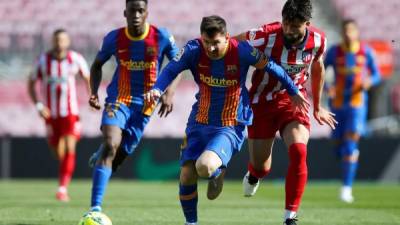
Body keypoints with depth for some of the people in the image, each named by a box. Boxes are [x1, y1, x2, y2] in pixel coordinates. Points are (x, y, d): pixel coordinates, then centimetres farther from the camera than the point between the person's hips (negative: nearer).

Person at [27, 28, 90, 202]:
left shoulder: (76, 59, -4)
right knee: (59, 153, 8)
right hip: (51, 114, 2)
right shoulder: (43, 60, -3)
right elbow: (31, 83, 7)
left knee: (70, 148, -18)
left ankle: (63, 188, -20)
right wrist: (38, 105, -6)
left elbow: (87, 78, 13)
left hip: (70, 113, -1)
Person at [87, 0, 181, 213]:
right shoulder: (114, 38, -5)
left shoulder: (161, 37, -8)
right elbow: (97, 65, 12)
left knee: (120, 154, 3)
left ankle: (99, 157, 43)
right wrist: (94, 92, -3)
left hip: (144, 105, 1)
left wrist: (170, 93, -7)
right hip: (118, 99, -1)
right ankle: (95, 208, -27)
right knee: (110, 145, -23)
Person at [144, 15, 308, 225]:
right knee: (186, 175, -1)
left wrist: (294, 92, 8)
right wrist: (157, 89, -37)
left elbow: (270, 66, -3)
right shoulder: (194, 50, -11)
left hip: (230, 127, -4)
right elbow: (171, 69, -16)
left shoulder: (241, 51, -16)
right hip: (199, 123, 4)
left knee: (204, 167, -28)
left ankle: (217, 173, 10)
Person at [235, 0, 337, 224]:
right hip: (262, 103, -1)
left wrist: (317, 107, 20)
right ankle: (253, 175, 47)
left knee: (299, 151, -26)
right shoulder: (266, 36, -25)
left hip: (294, 101, 1)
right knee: (262, 169, 5)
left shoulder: (318, 40, -13)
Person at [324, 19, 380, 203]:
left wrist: (369, 81, -17)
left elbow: (376, 75, 6)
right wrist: (326, 88, -13)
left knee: (351, 146, -16)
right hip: (338, 105, 2)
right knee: (339, 146, 9)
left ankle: (347, 187, -16)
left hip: (357, 104, -2)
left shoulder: (366, 52, -3)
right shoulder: (334, 52, -3)